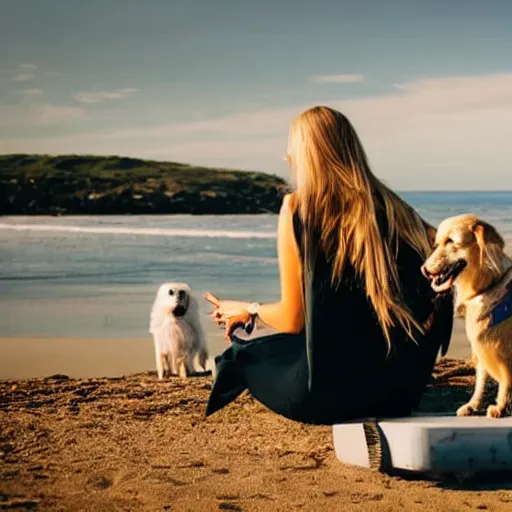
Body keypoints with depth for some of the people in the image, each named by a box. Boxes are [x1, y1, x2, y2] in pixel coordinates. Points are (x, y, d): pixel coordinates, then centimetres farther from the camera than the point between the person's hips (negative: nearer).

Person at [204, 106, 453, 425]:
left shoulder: (297, 209, -6)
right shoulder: (391, 207, 5)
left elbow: (293, 320, -3)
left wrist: (248, 311, 19)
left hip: (329, 390, -4)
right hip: (402, 388, 5)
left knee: (242, 356, 24)